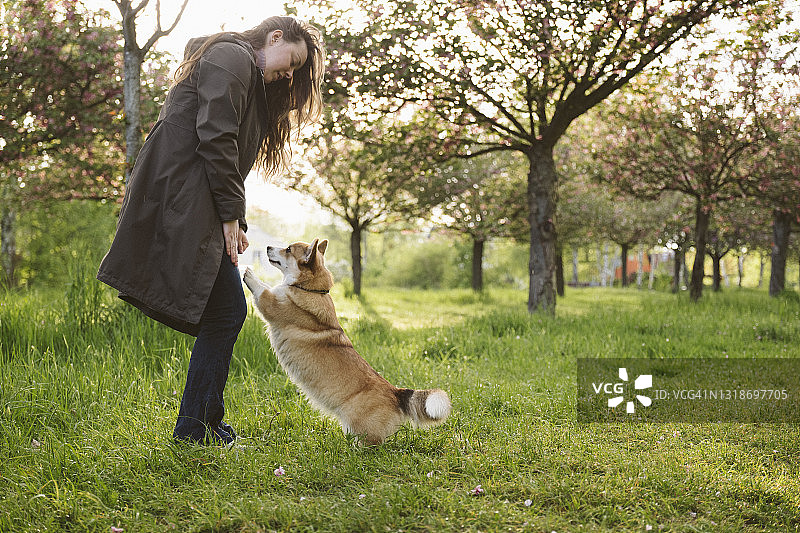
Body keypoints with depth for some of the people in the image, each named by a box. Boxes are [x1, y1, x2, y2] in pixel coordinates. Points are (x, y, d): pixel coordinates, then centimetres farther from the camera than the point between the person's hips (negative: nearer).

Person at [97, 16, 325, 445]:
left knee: (223, 312, 9)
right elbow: (216, 140, -15)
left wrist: (233, 222, 11)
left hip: (191, 206, 10)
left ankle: (200, 425, 16)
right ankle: (196, 429, -2)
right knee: (226, 310, -10)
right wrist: (231, 216, -14)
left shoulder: (253, 83, 29)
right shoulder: (231, 58, -3)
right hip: (184, 202, -10)